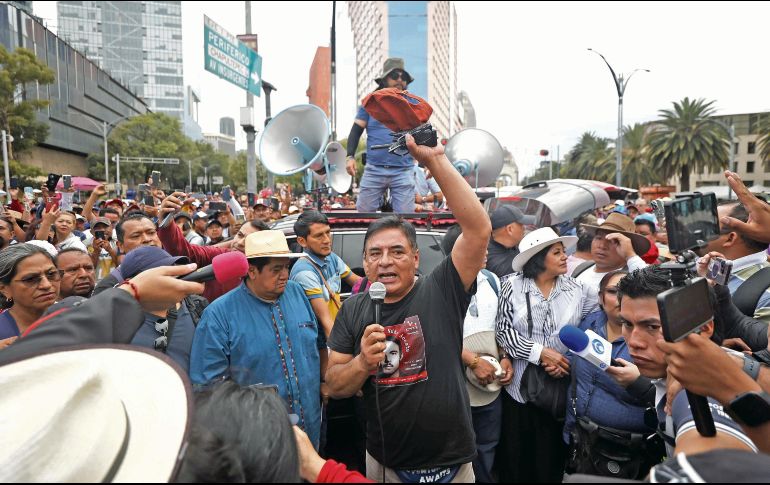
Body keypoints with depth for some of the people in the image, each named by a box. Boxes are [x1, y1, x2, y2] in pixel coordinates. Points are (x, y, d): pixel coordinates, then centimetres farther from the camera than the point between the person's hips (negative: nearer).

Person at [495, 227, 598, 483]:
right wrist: (540, 353, -16)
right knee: (515, 458, 13)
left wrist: (568, 361, -13)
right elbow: (502, 330, -9)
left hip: (560, 388, 2)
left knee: (552, 460, 15)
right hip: (519, 387, -1)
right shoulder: (513, 285, -7)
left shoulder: (578, 289, -2)